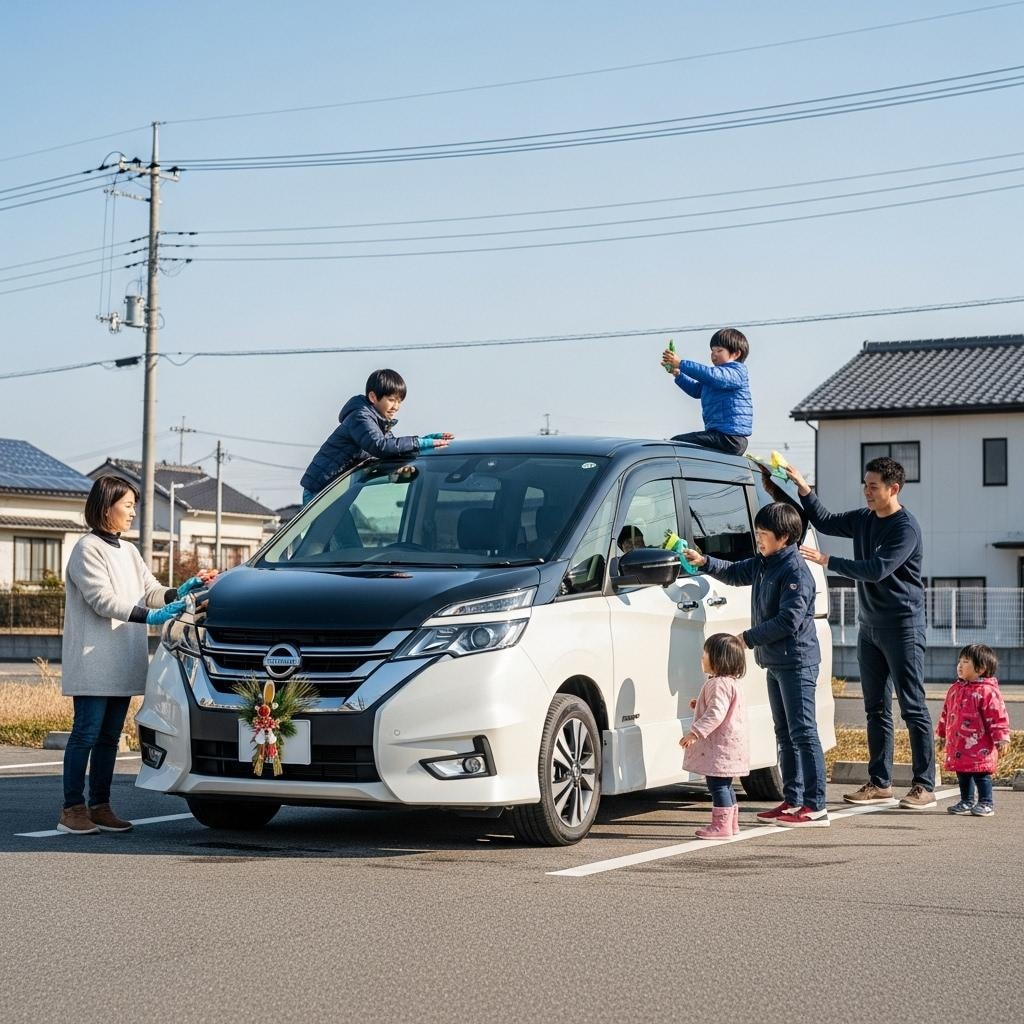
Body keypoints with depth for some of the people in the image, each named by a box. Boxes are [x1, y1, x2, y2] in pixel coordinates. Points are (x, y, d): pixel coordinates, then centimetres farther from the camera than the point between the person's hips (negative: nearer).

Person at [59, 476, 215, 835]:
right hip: (92, 662, -8)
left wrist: (181, 593, -6)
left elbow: (151, 592, 13)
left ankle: (100, 807, 12)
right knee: (86, 734, -7)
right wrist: (150, 616, -23)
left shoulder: (128, 552, 18)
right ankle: (72, 810, -4)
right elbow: (102, 600, -16)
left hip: (122, 663, 8)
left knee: (109, 737, 8)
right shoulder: (88, 549, -7)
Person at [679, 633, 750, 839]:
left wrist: (695, 732, -30)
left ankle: (721, 825, -7)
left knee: (717, 784, -8)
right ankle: (731, 823, 27)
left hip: (720, 746, -11)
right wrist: (700, 705, 23)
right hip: (727, 743, 11)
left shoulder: (719, 684, -19)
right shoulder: (729, 682, 16)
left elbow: (716, 714, -28)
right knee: (724, 785, 19)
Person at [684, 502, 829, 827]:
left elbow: (789, 620, -22)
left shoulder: (795, 571, -17)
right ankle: (792, 801, 20)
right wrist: (704, 562, 14)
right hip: (775, 662, 10)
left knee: (803, 733, -10)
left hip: (796, 662, -10)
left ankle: (816, 807, -9)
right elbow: (735, 573, 30)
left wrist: (748, 638, -18)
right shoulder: (763, 564, 12)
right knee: (785, 734, 13)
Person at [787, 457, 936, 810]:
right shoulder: (863, 520, 10)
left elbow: (876, 569, -23)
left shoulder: (906, 528, -15)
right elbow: (824, 521, 21)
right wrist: (804, 489, 6)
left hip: (903, 626, -8)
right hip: (870, 625, 8)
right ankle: (879, 783, 15)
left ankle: (924, 786, -4)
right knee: (876, 708, 10)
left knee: (913, 708, -6)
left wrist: (827, 561, -21)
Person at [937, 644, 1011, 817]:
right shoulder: (955, 689, 10)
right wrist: (942, 734, 25)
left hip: (979, 747, -7)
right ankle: (966, 802, 25)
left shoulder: (987, 692, -14)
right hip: (958, 746, 7)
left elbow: (998, 717, -15)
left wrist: (1002, 738, -17)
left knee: (981, 775, -2)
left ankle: (986, 803, 7)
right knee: (963, 774, 14)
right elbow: (946, 713, 21)